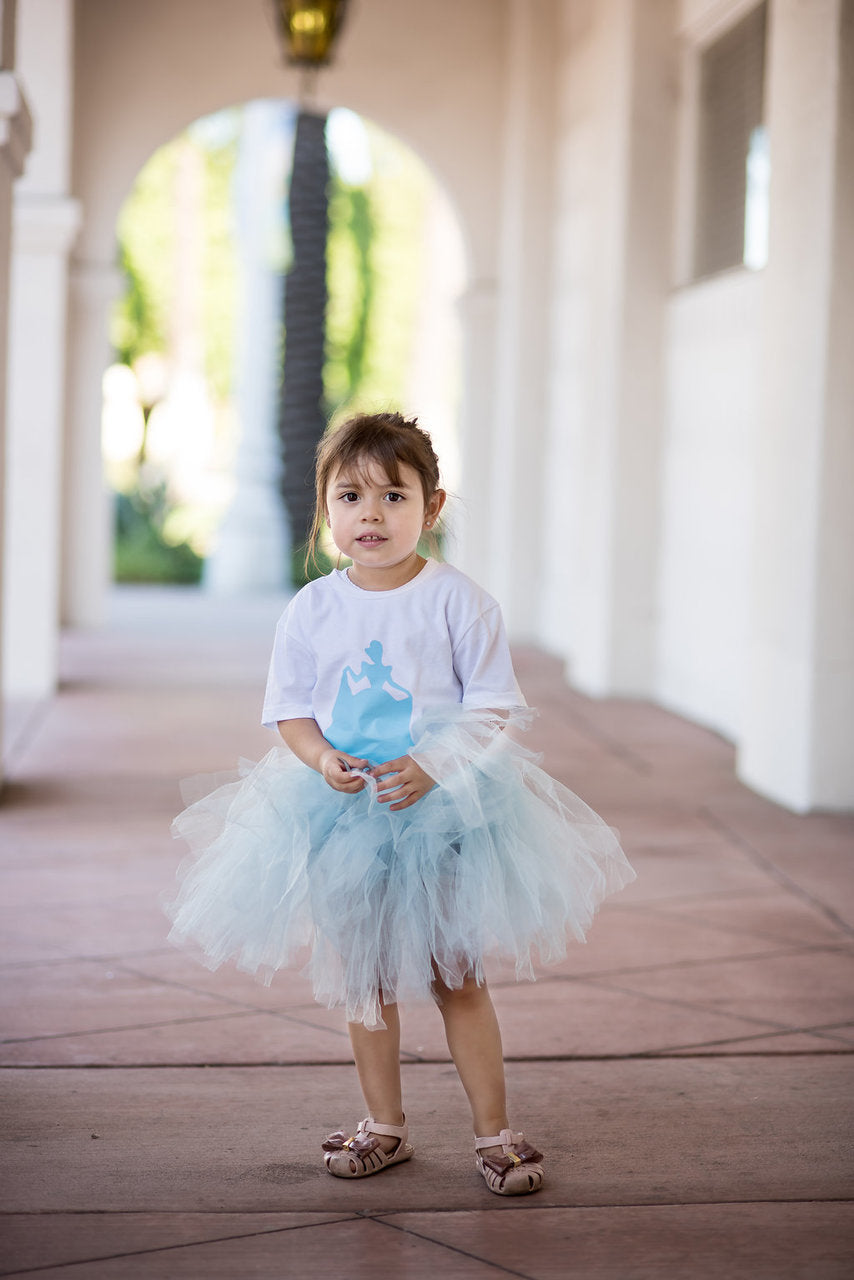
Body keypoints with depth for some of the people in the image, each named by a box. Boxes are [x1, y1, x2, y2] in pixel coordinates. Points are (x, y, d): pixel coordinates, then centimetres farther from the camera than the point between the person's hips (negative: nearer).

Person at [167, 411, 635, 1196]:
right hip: (343, 812, 3)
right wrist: (322, 760, -16)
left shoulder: (457, 602, -7)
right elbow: (291, 712, 5)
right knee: (365, 980, 12)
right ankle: (385, 1126, 27)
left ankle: (494, 1132, 16)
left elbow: (492, 712, -8)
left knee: (456, 978, 3)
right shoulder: (311, 610, 1)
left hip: (446, 813, -3)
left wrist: (433, 767, -23)